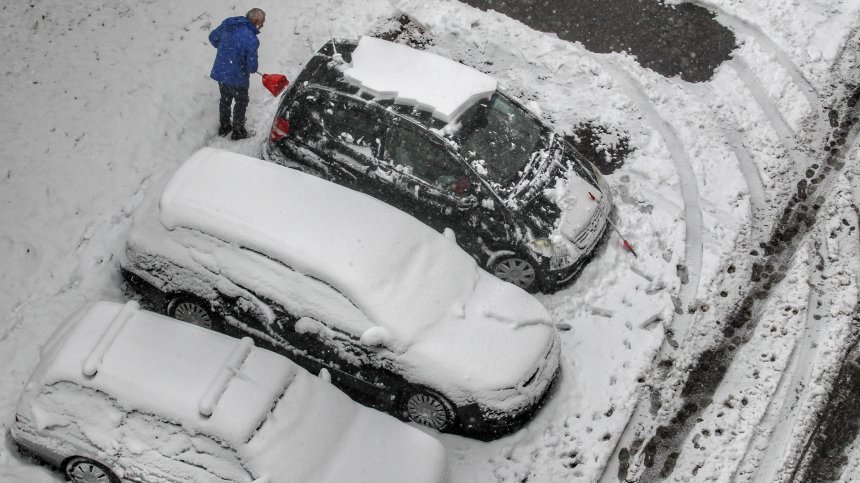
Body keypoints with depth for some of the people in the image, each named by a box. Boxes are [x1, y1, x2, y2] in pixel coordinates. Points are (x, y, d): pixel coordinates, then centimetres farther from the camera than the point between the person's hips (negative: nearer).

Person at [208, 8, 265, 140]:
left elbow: (213, 38, 9)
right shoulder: (252, 40, -27)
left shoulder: (228, 23, -8)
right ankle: (238, 132, 34)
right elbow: (252, 67, -21)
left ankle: (224, 127, 44)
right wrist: (251, 69, 4)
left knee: (225, 99, 27)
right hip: (237, 77, -6)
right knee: (241, 103, 19)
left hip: (220, 72, 6)